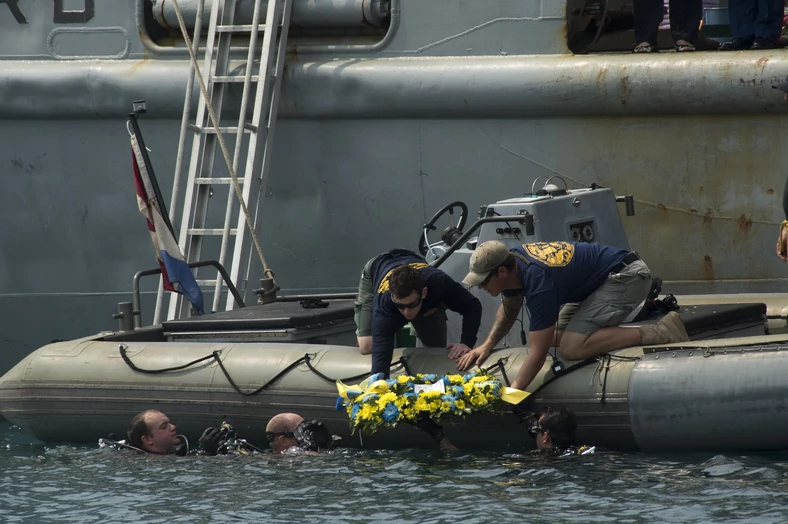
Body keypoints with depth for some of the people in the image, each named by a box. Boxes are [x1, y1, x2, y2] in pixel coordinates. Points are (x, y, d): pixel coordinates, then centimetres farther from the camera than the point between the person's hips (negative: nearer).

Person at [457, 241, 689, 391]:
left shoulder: (538, 283, -29)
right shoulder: (513, 259, -1)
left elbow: (538, 352, -28)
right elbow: (509, 312, 19)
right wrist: (487, 346, 4)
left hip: (627, 278, -10)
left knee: (572, 347, -22)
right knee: (556, 337, 11)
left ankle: (661, 332, -17)